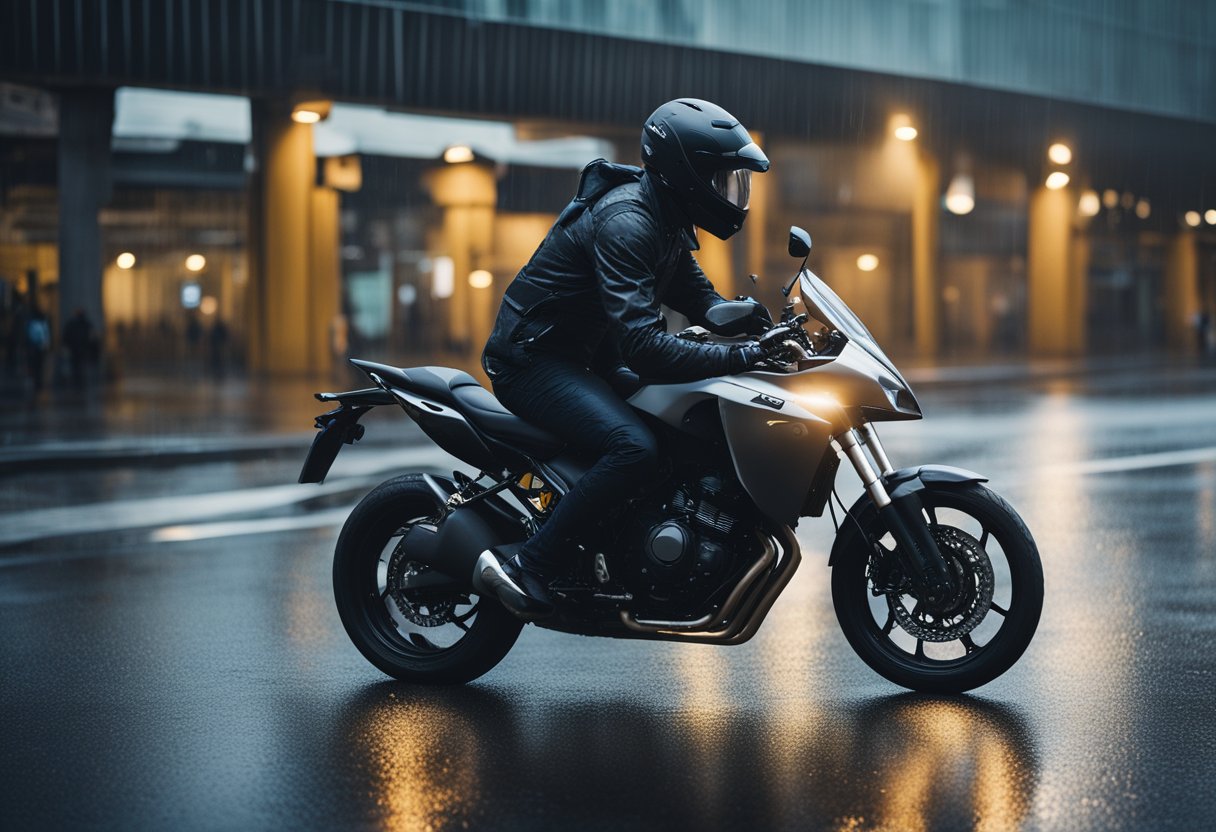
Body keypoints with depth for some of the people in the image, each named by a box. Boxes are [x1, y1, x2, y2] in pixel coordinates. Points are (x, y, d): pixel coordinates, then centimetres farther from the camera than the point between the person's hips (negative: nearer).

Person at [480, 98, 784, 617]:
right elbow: (642, 347, -33)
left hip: (587, 356, 10)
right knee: (636, 449, -31)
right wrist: (742, 357, -35)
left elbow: (693, 291, 20)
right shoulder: (625, 222, -25)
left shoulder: (668, 218, 7)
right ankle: (527, 568, -25)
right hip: (535, 360, -10)